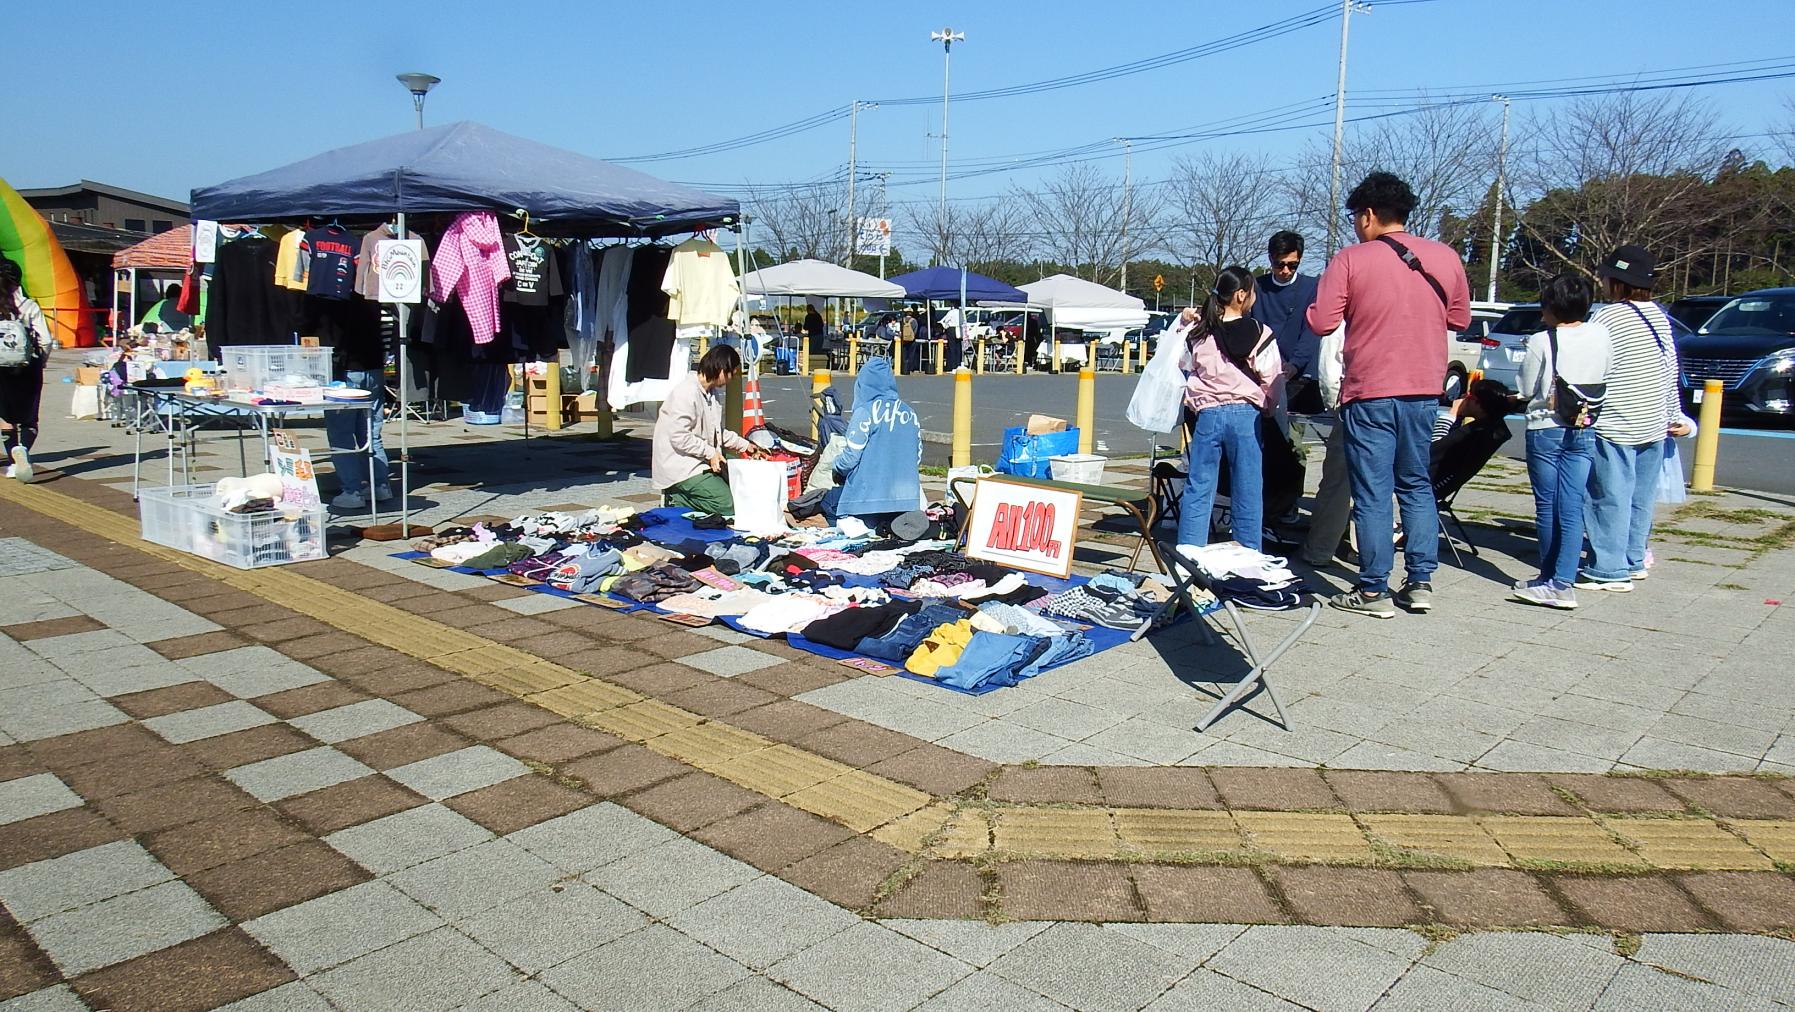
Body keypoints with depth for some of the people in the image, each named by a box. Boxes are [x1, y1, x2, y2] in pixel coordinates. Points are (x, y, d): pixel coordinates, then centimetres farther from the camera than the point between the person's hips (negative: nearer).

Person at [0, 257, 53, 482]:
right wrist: (40, 363, 8)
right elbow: (46, 341, -8)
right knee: (29, 419, 6)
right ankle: (22, 449, -21)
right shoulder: (29, 306, -5)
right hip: (28, 369, 0)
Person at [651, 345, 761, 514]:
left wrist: (744, 445, 22)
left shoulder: (713, 392, 12)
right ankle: (676, 498, -3)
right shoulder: (686, 392, -19)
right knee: (728, 505, -17)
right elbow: (679, 437, -24)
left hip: (701, 463, 10)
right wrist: (710, 453, -17)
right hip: (681, 467, -10)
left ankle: (680, 495, 6)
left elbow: (719, 432, 25)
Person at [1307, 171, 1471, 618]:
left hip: (1370, 392, -4)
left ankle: (1374, 591, 5)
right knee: (1417, 485, 16)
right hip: (1425, 390, 5)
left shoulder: (1351, 260, -9)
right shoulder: (1446, 257, 5)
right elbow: (1460, 319, 14)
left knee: (1372, 493, 1)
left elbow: (1321, 322, -11)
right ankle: (1421, 582, 16)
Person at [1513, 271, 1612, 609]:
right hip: (1584, 431, 4)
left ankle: (1549, 578, 17)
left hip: (1545, 429, -4)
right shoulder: (1601, 335, 0)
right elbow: (1606, 379, 8)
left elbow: (1526, 390, -5)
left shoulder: (1541, 342, -12)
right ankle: (1562, 582, -3)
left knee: (1547, 505, 7)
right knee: (1572, 507, 2)